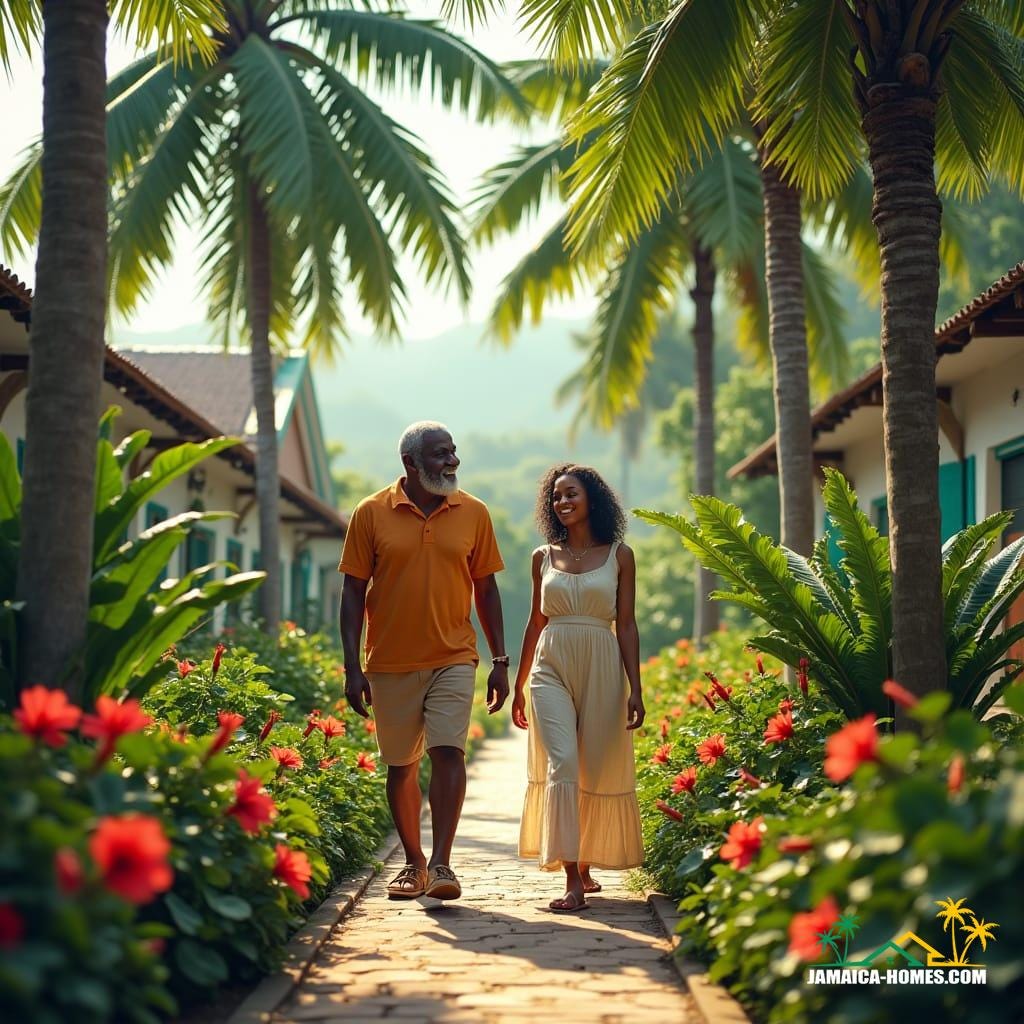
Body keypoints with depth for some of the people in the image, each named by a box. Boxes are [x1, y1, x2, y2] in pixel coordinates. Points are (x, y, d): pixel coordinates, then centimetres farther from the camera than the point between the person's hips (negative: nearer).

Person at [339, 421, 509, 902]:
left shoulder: (473, 513, 3)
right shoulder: (371, 513, -2)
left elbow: (485, 588, 9)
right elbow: (354, 592, 0)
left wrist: (500, 660, 5)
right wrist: (352, 667, -5)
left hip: (453, 658, 0)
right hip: (391, 663, 0)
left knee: (448, 752, -15)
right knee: (401, 766, 9)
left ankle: (441, 864, -10)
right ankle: (414, 862, 25)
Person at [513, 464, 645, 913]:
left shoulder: (619, 555, 4)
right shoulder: (544, 557, 10)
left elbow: (626, 626, 3)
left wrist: (635, 690, -3)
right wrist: (518, 687, 17)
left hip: (602, 669, 0)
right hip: (551, 668, 1)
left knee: (598, 770, 5)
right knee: (561, 764, -14)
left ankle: (586, 865, 25)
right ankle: (572, 880, -17)